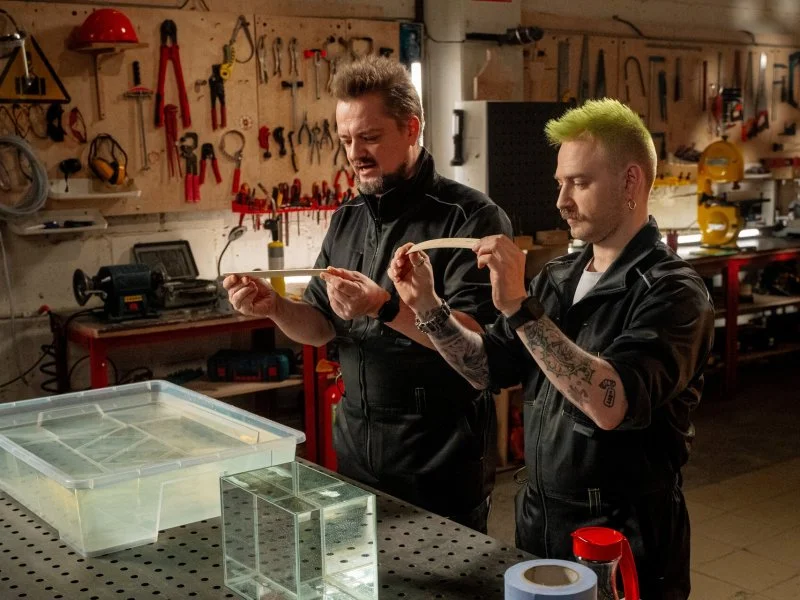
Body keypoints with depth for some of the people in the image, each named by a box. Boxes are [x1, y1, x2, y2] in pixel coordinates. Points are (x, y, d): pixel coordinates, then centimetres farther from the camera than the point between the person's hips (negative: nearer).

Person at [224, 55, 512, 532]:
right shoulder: (348, 219, 8)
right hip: (356, 453, 6)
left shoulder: (471, 216, -13)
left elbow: (477, 338, -21)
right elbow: (322, 328, 12)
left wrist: (386, 307, -33)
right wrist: (275, 307, -8)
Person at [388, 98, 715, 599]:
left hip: (625, 537, -6)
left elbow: (611, 405, -32)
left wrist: (519, 307, -33)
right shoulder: (559, 277, 4)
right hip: (538, 519, 7)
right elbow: (490, 369, 8)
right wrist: (428, 308, -5)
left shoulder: (671, 291, -17)